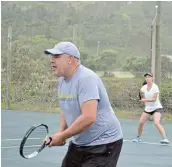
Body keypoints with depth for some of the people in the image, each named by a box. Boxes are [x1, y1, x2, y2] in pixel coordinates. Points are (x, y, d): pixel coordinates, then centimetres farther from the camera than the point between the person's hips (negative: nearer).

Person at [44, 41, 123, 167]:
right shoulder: (62, 80, 6)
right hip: (79, 143, 9)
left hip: (103, 144, -9)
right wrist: (60, 131, -1)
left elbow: (88, 118, -32)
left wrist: (62, 136, -22)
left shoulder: (86, 78, -23)